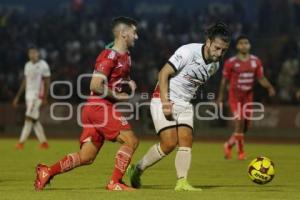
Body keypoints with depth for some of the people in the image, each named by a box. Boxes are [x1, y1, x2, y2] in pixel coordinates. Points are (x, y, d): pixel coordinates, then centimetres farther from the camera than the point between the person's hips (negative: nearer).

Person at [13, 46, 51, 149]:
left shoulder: (43, 65, -7)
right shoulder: (27, 65, 13)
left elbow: (47, 82, -8)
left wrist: (45, 98, -13)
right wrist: (18, 96, 15)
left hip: (37, 95, -7)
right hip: (28, 95, 7)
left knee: (29, 118, -12)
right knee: (34, 120, 8)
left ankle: (21, 142, -14)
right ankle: (43, 142, 14)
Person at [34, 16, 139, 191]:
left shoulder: (126, 57, 17)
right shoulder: (110, 55, -12)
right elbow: (95, 86, -20)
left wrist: (129, 83, 13)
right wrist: (117, 96, -11)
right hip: (100, 106, -10)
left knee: (85, 157, 6)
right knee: (131, 140, -12)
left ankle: (47, 171, 7)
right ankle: (115, 183, -8)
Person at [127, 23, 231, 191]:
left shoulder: (214, 65, 5)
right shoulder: (189, 52, -19)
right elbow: (164, 73, -18)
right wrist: (165, 102, -22)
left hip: (185, 104, 7)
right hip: (164, 100, -7)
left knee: (186, 140, -9)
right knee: (169, 143, -14)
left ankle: (182, 183, -12)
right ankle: (137, 170, 4)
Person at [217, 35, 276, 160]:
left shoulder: (256, 61, 3)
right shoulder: (231, 62, -7)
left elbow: (261, 78, 4)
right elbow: (225, 80, 2)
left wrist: (269, 87, -14)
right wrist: (220, 96, 3)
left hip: (248, 96, 4)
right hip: (235, 96, -4)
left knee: (245, 127, 8)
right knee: (240, 121, -19)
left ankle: (229, 145, 32)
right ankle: (240, 151, -9)